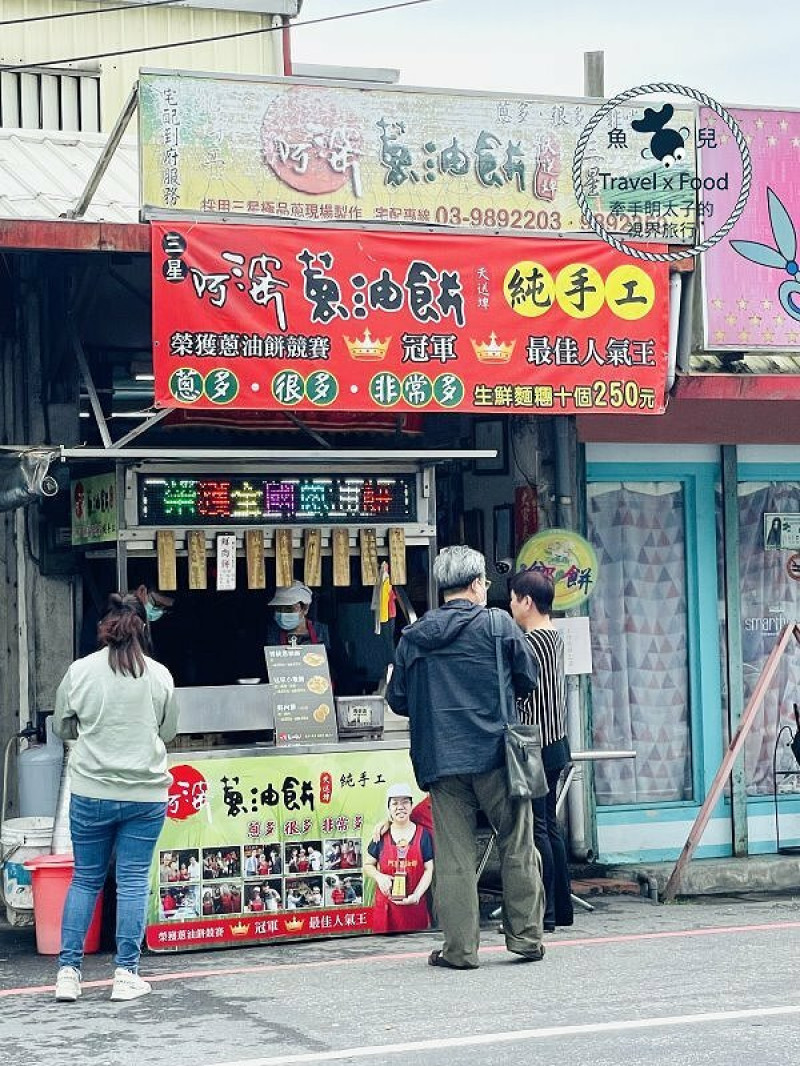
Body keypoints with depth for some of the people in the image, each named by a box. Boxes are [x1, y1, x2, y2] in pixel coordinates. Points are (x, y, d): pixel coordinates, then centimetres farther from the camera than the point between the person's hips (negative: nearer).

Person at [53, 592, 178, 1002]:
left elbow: (62, 728, 7)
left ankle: (68, 971, 11)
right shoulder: (160, 675, -4)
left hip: (91, 793, 0)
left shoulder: (80, 672, -6)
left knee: (85, 879, 11)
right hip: (146, 793, 0)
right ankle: (126, 973, 7)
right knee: (134, 881, 6)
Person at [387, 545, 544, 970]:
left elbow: (398, 699, 10)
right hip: (495, 752, -2)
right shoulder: (498, 624, -2)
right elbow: (528, 679, 5)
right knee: (517, 846, 9)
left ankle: (460, 947, 5)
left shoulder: (413, 636, 6)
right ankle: (526, 935, 13)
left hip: (441, 759, 2)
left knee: (453, 855, 4)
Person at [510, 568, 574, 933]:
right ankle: (561, 907, 18)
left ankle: (542, 914, -4)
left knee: (535, 829, -6)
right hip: (554, 744, 10)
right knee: (549, 825, 14)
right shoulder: (554, 636, 12)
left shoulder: (530, 643, -16)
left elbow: (515, 696, -16)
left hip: (534, 748, -10)